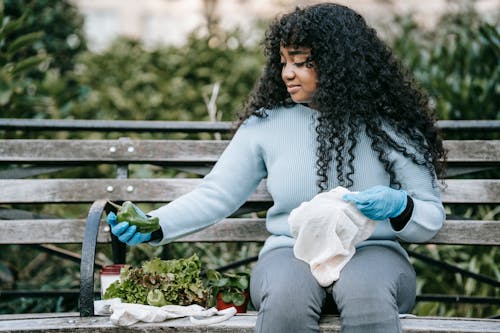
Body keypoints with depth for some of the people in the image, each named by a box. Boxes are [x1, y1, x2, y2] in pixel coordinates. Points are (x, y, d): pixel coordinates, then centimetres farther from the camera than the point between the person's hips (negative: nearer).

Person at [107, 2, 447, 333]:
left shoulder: (390, 126, 6)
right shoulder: (266, 123, 8)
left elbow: (432, 218, 8)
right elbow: (216, 194, 7)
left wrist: (398, 206, -15)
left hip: (371, 251, 0)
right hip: (291, 251, 1)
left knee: (368, 300, -38)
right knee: (285, 300, -36)